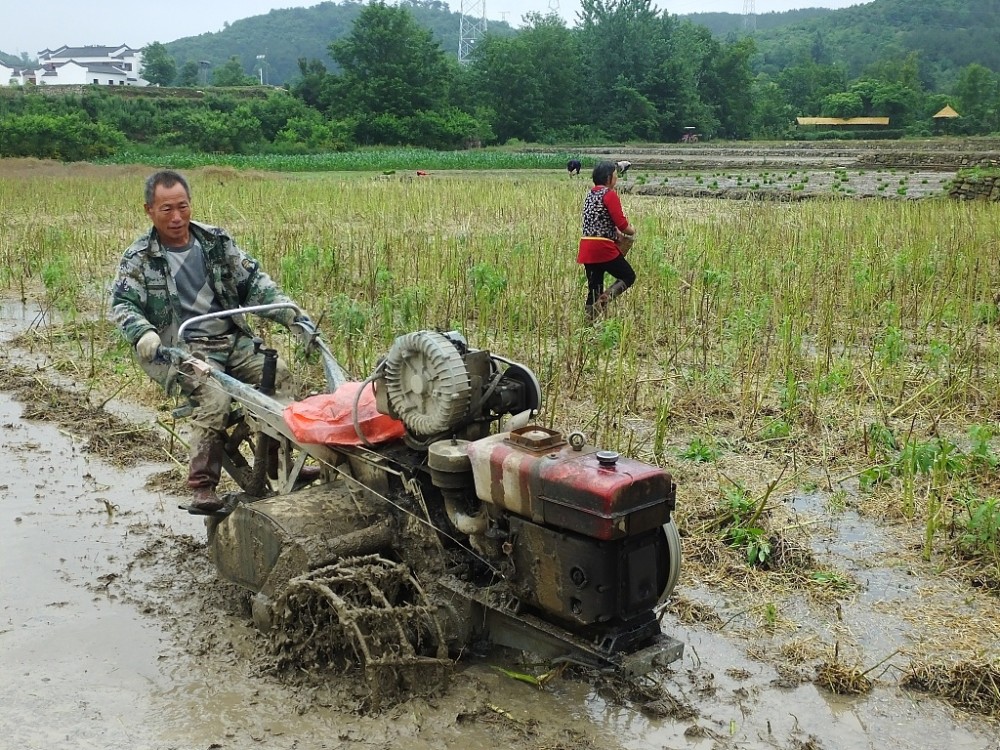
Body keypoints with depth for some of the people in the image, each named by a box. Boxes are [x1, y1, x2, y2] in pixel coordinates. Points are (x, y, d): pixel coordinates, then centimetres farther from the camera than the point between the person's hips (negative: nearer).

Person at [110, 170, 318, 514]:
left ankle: (281, 462, -8)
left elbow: (254, 282, 10)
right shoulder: (138, 259, 3)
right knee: (214, 396, -32)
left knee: (279, 374, -20)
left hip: (233, 341, 4)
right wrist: (143, 334, -28)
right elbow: (123, 305, -5)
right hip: (184, 350, -4)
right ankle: (201, 486, -21)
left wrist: (292, 315, -2)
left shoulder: (216, 241, 11)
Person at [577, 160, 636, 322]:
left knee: (594, 288, 10)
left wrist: (618, 234, 13)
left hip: (587, 248, 8)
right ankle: (603, 299, -14)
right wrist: (632, 231, 7)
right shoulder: (610, 194, -9)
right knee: (629, 276, 7)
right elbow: (621, 223, -14)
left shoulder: (590, 194, 17)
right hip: (603, 247, -8)